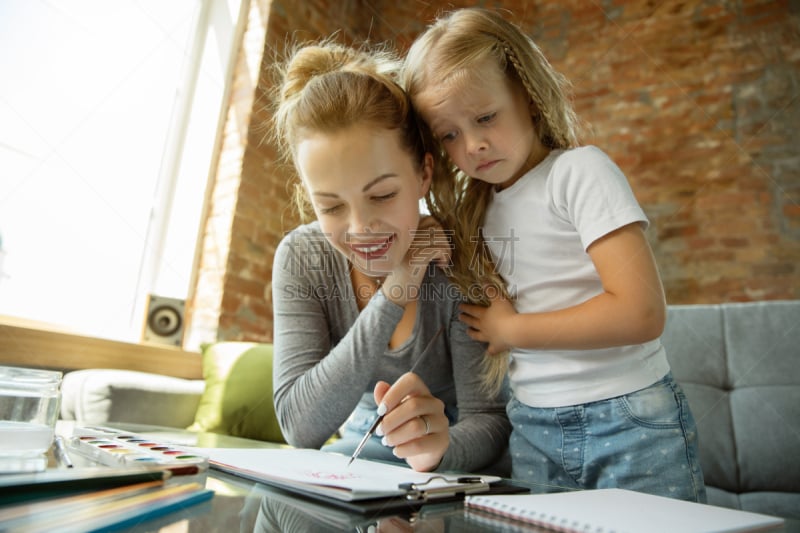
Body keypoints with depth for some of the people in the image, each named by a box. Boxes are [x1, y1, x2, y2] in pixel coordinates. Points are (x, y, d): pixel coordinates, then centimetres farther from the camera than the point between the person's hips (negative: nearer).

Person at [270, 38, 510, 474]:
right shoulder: (301, 259, -17)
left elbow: (490, 419, -19)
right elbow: (300, 426, -24)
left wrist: (441, 445, -42)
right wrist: (392, 295, -32)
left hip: (457, 459, 0)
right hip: (367, 446, 1)